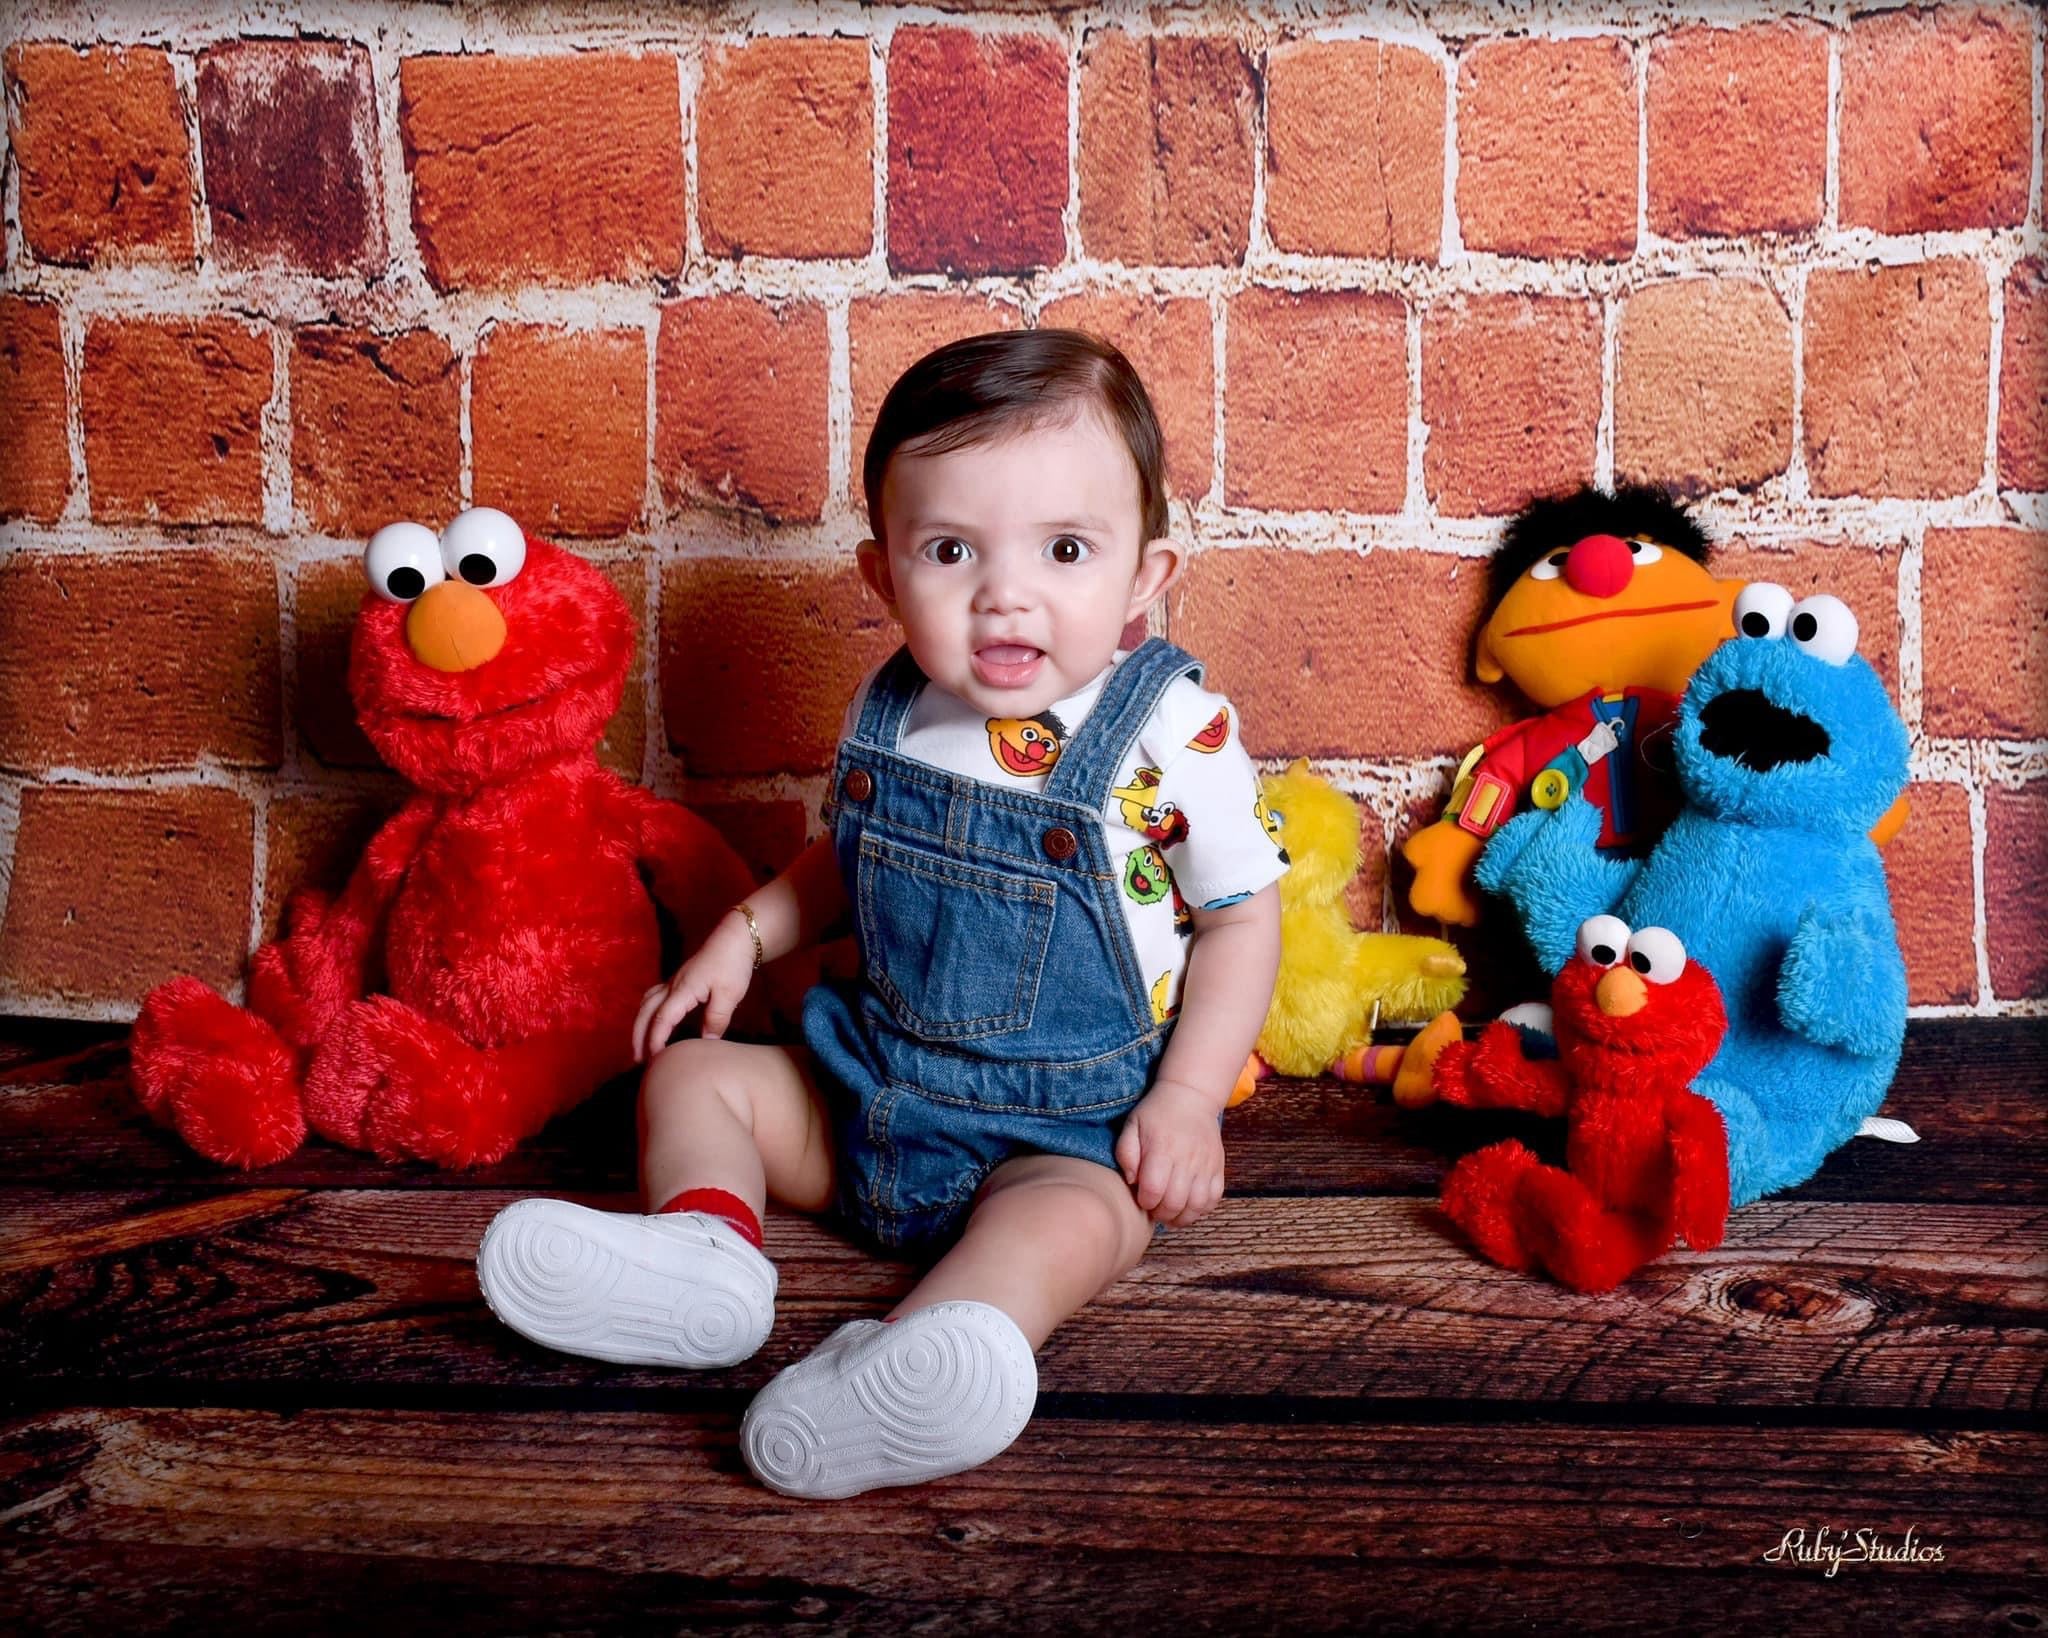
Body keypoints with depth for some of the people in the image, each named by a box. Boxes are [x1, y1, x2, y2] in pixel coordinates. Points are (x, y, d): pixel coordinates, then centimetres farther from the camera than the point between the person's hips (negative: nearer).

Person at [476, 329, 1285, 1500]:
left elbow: (1242, 919, -7)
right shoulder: (891, 714, -2)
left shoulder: (1175, 735, -16)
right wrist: (747, 933, 4)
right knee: (691, 1072, 2)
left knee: (1069, 1220, -35)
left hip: (1069, 1125, -6)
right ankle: (703, 1247, -24)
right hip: (874, 1082, 6)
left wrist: (1187, 1102, -16)